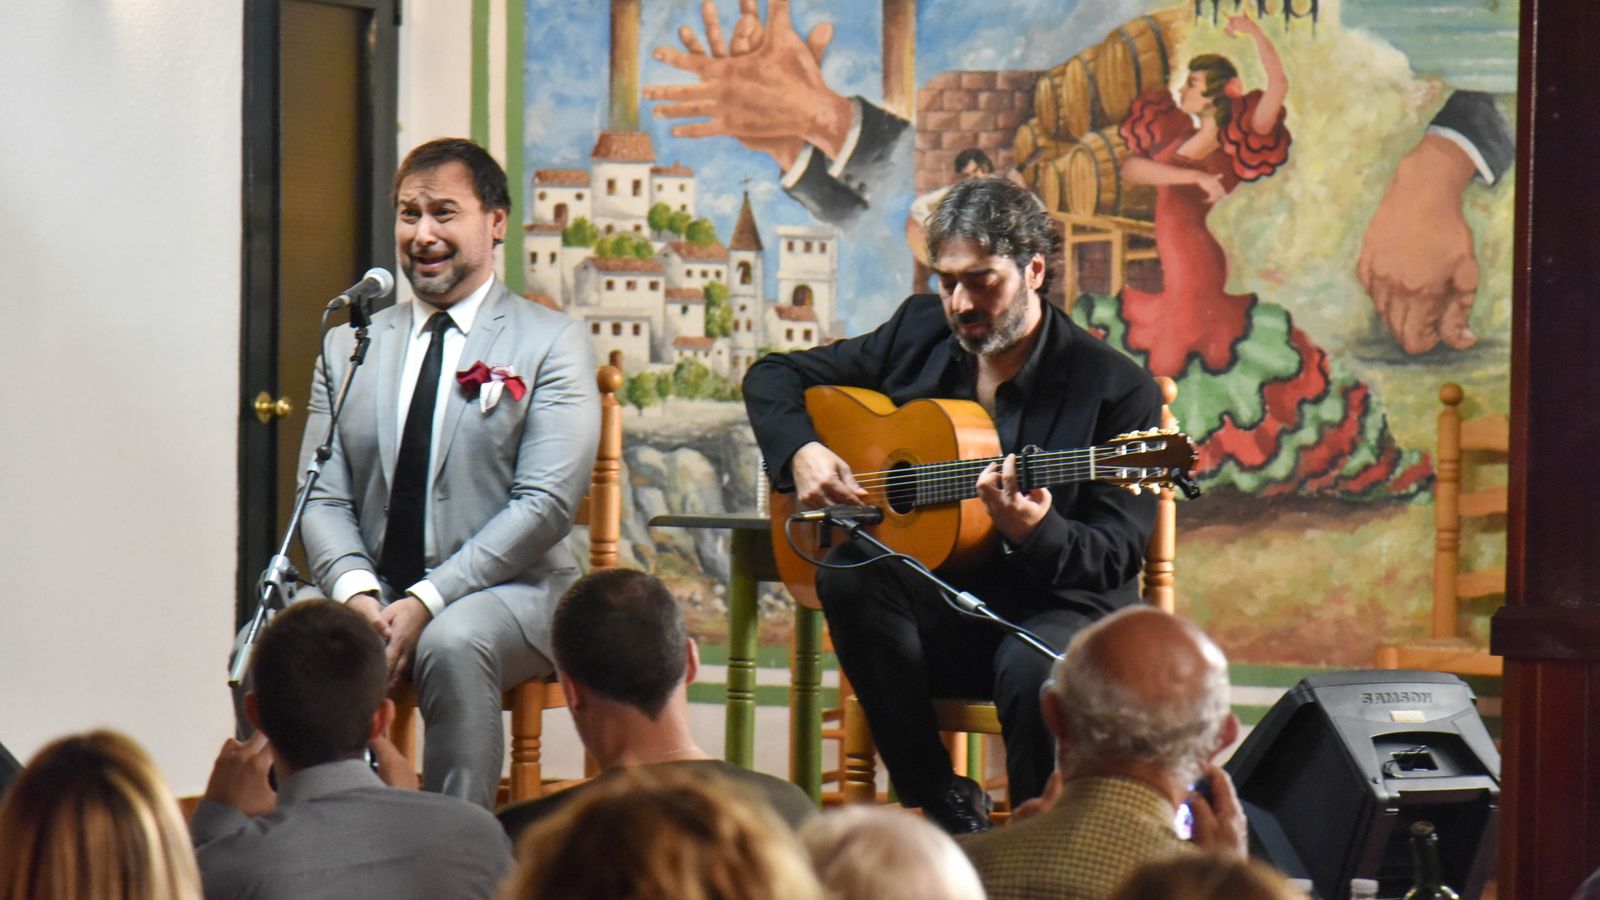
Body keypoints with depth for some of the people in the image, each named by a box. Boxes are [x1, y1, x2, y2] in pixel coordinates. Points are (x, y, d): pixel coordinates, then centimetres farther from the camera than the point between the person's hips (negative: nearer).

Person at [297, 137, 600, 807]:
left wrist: (426, 602, -18)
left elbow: (546, 504, -9)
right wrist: (357, 594, -13)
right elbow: (324, 499, 9)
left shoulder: (551, 344, 1)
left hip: (507, 591, -3)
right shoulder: (348, 348, 16)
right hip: (372, 593, 4)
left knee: (453, 645, -37)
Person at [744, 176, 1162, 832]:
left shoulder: (1115, 389, -8)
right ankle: (949, 811, -18)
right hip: (935, 616, 4)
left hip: (1055, 610, -4)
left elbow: (1116, 558, -11)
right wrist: (800, 451, -5)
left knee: (1034, 668, -38)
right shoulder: (920, 332, 7)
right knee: (848, 573, -28)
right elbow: (773, 377, 17)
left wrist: (1035, 532, -33)